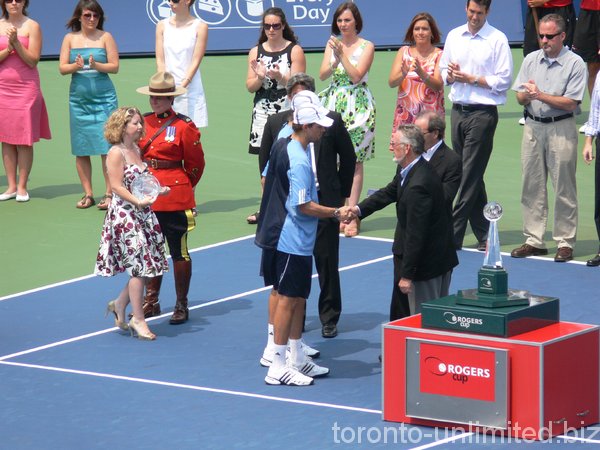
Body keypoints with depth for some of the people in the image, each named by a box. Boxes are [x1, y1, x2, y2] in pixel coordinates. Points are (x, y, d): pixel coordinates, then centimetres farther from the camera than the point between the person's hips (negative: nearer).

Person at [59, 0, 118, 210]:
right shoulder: (70, 38, 9)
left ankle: (109, 193, -4)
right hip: (78, 98, 3)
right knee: (81, 148, 3)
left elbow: (115, 66, -2)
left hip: (104, 98, -3)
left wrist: (96, 65, -19)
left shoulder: (105, 37, 2)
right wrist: (76, 66, -16)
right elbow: (62, 68, 4)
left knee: (107, 147, -8)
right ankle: (88, 194, 10)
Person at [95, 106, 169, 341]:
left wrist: (157, 190, 6)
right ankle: (138, 319, 4)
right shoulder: (116, 153, -13)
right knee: (140, 267, -7)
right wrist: (138, 201, -27)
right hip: (124, 215, -8)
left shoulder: (136, 150, 13)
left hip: (142, 215, 8)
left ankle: (119, 304, 27)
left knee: (145, 268, 8)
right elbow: (117, 186, -18)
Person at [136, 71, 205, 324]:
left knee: (179, 251, 2)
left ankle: (181, 306, 10)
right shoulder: (143, 122, 7)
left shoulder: (184, 126, -9)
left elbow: (195, 164, -1)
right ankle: (151, 302, 23)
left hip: (175, 197, -5)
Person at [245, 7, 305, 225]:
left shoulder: (295, 51, 0)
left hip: (287, 111, -4)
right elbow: (250, 86, 9)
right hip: (263, 112, 4)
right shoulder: (256, 52, 10)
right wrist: (260, 77, -12)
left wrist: (280, 77, -21)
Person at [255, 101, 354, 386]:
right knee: (288, 299, -4)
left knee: (298, 298, 16)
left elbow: (266, 180, 18)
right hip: (292, 242, -10)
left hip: (278, 233, 10)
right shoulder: (299, 161, -23)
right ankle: (277, 368, 1)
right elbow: (304, 206, -23)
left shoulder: (282, 146, 7)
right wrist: (336, 213, -13)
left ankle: (296, 359, 25)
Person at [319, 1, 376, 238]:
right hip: (334, 105, 4)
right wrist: (335, 58, -14)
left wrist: (342, 54, -16)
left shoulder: (366, 47, -1)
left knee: (355, 162, -3)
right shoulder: (332, 44, 11)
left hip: (357, 107, -4)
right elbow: (323, 74, 2)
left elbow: (356, 76, -11)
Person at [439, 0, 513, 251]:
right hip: (458, 110, 6)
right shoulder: (454, 36, 12)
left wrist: (471, 79, -13)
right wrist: (450, 75, -4)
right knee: (471, 176, 9)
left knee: (470, 175, -8)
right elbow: (443, 72, 18)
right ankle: (483, 234, 16)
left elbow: (503, 80, -9)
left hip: (483, 113, -6)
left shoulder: (497, 40, -4)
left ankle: (453, 235, -10)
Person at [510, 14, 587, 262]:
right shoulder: (531, 60, 10)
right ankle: (534, 240, 12)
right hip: (533, 127, 5)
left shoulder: (575, 64, -5)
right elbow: (520, 98, 10)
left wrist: (540, 95, -16)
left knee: (564, 188, -3)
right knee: (532, 186, 6)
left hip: (561, 128, -5)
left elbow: (571, 103, -12)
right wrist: (526, 94, -13)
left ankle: (565, 243, 2)